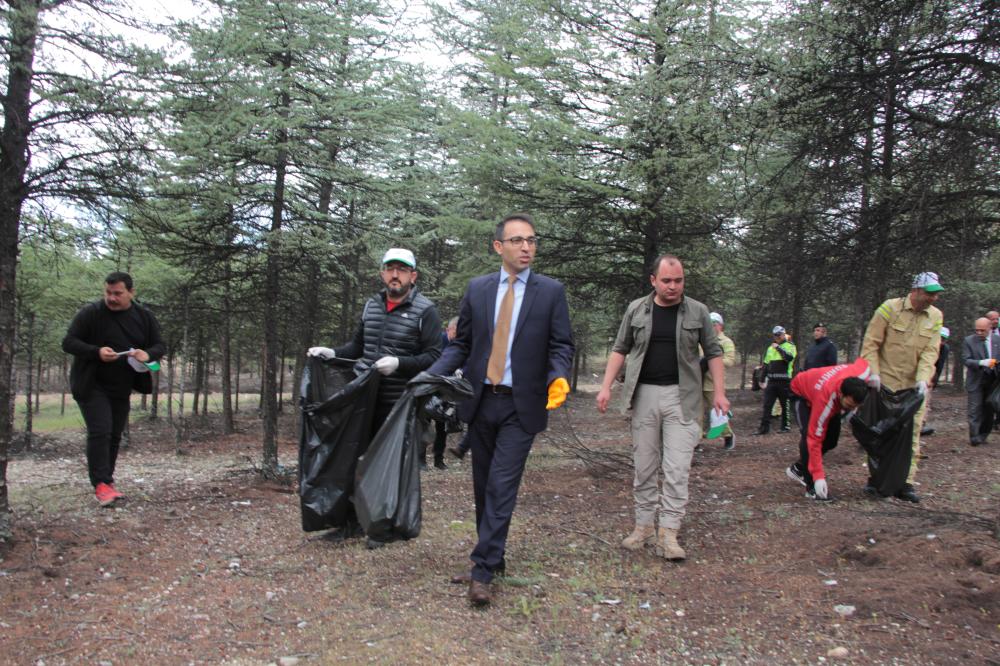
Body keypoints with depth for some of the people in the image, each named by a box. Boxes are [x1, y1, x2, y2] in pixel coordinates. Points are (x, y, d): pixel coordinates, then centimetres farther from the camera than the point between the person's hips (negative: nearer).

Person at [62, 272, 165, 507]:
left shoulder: (145, 317, 1)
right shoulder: (90, 313, -11)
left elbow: (160, 346, 4)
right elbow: (68, 342, -10)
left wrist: (148, 354, -20)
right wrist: (97, 352, -28)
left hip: (122, 389, 5)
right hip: (92, 386, -4)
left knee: (115, 436, 11)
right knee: (100, 432, -14)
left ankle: (107, 481, 24)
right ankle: (101, 485, -11)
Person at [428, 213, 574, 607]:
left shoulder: (551, 291, -1)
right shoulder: (477, 289, 5)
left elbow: (561, 346, -1)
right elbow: (461, 344, 8)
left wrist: (559, 377, -22)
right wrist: (430, 376, -7)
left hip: (520, 405, -3)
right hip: (480, 401, 4)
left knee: (502, 488, -7)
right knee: (483, 487, 13)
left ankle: (483, 572, -1)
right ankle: (493, 559, 29)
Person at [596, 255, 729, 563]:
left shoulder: (697, 311, 2)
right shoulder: (636, 309, 5)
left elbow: (714, 353, 7)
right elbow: (620, 349, 9)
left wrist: (719, 392, -2)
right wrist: (606, 386, 0)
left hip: (682, 396, -1)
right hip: (644, 395, 2)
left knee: (677, 467, -7)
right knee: (644, 466, 7)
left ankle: (668, 532, -1)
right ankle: (644, 525, 18)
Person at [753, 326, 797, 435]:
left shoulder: (790, 345, 0)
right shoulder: (770, 348, 16)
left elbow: (789, 357, -22)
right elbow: (766, 365, 21)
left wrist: (778, 348, -18)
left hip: (784, 381, -5)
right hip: (772, 381, 5)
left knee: (785, 405, 4)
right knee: (767, 404, 0)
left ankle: (785, 426, 15)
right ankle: (764, 427, 1)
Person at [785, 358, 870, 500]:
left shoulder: (863, 372, -35)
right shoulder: (825, 399, -46)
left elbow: (862, 361, -5)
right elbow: (815, 439, -40)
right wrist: (819, 477, -40)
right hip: (801, 392, -6)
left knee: (831, 440, 2)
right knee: (809, 436, -25)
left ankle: (798, 468, 22)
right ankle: (812, 486, -17)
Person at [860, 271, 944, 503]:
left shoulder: (935, 317, 5)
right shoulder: (890, 308, -6)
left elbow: (930, 352, -2)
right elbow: (870, 343, -7)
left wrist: (923, 379, -16)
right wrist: (873, 372, -15)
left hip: (915, 387, 3)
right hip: (886, 383, -3)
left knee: (912, 434, 0)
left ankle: (905, 482, 6)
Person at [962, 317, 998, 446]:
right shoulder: (968, 341, -5)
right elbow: (965, 360, -12)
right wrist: (981, 363, -27)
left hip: (993, 381, 3)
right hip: (976, 381, -3)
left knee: (989, 410, 9)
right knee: (975, 410, -7)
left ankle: (982, 436, 21)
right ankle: (974, 437, -5)